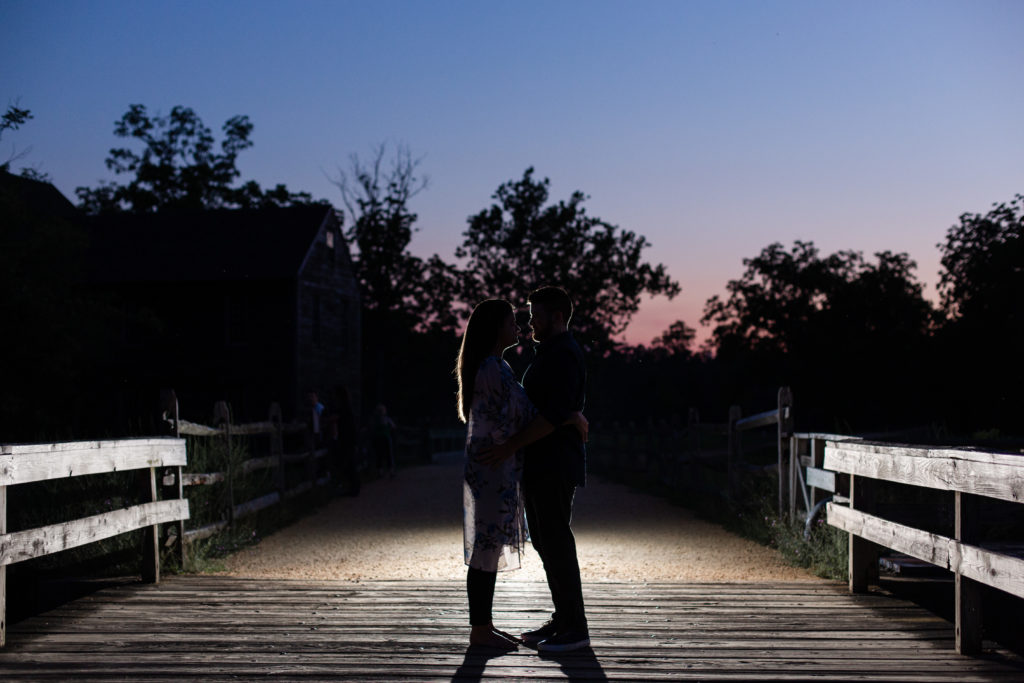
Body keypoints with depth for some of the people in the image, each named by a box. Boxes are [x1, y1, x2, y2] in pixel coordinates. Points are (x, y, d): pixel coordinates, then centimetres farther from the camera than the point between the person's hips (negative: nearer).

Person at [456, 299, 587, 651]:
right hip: (493, 468, -10)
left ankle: (483, 625, 19)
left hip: (492, 468, 10)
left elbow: (519, 415, 20)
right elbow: (527, 416, -16)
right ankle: (479, 630, 4)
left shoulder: (495, 366, 16)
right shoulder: (493, 368, -17)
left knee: (490, 547, 13)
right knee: (487, 547, -4)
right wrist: (572, 418, -9)